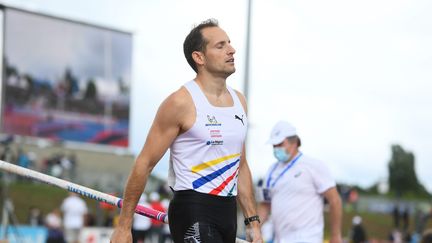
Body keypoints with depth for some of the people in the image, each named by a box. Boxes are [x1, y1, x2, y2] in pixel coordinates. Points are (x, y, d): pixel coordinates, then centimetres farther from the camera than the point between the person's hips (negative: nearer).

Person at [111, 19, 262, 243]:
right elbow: (145, 163, -8)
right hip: (193, 210, -8)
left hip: (227, 210, 8)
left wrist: (252, 221, 17)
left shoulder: (239, 101, 12)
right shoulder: (181, 102, -10)